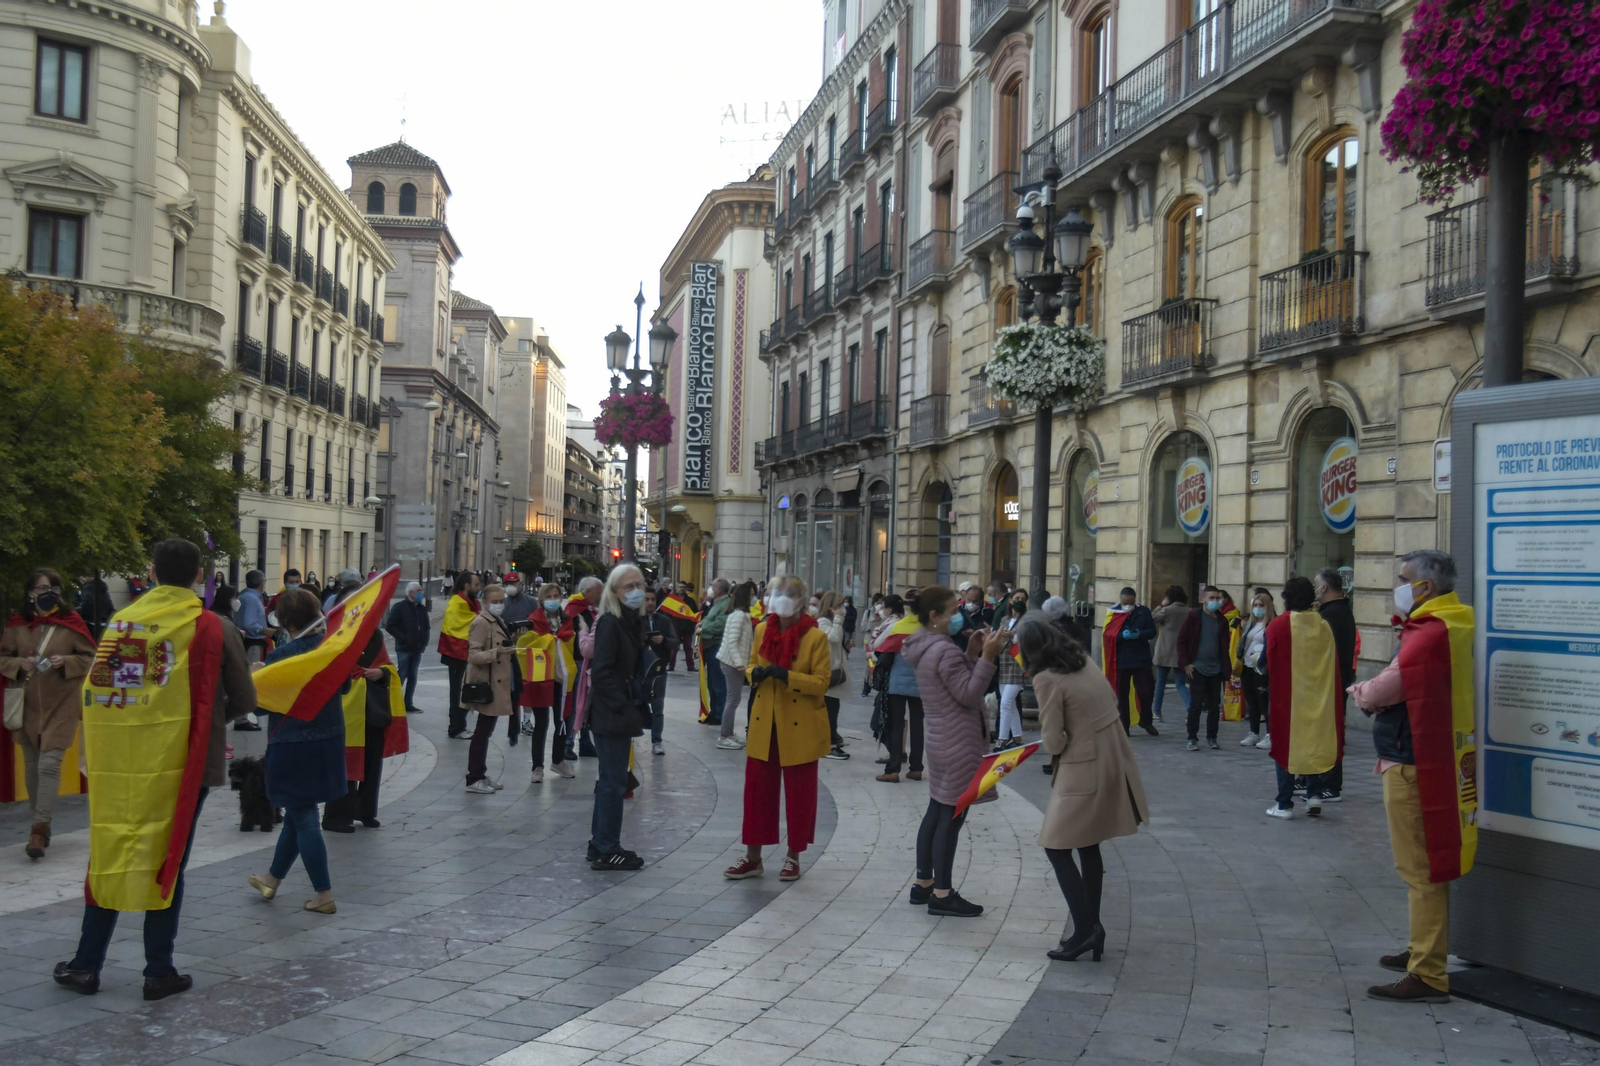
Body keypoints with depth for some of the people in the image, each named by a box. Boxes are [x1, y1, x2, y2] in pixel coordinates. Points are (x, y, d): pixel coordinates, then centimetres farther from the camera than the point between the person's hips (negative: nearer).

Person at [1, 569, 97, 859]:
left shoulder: (71, 622, -5)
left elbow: (89, 657, 0)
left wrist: (65, 661, -17)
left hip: (61, 705, -4)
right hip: (27, 705, 4)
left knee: (49, 764, -13)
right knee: (31, 767, 11)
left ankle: (40, 828, -11)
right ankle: (39, 826, 25)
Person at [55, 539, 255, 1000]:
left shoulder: (121, 621, 2)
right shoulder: (214, 629, -6)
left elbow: (94, 688, 4)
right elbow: (244, 700, -1)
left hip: (118, 762, 3)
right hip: (179, 761, -3)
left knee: (109, 856, 13)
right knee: (166, 862, 5)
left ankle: (86, 964, 18)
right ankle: (159, 971, 11)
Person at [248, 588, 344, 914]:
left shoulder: (280, 656, -17)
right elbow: (343, 687, 12)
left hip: (292, 745, -6)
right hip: (329, 741, 6)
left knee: (304, 819, 3)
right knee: (297, 813, 21)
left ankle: (324, 896, 6)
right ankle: (272, 878, 38)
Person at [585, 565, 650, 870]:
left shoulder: (633, 622, 12)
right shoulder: (610, 623, -15)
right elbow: (601, 672, -19)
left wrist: (639, 706, 10)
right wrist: (625, 707, -21)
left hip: (622, 715, 9)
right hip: (611, 715, -9)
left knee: (611, 780, 16)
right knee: (614, 781, -4)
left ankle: (600, 844, 25)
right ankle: (606, 850, 4)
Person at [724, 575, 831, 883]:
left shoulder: (815, 637, -11)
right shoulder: (763, 629, 4)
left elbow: (821, 682, -12)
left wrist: (787, 676, -25)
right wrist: (755, 674, -9)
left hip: (800, 728, -4)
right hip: (764, 725, 4)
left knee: (798, 794, 7)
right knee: (757, 789, 7)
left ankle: (793, 857, 21)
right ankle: (752, 856, 17)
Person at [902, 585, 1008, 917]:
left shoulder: (925, 647, 11)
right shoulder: (945, 650, -20)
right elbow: (969, 695, -21)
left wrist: (971, 654, 7)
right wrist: (986, 658, -23)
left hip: (942, 741, 10)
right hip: (959, 745, -10)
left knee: (936, 813, 15)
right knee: (951, 817, -5)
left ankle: (923, 883, 22)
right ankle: (942, 894, 0)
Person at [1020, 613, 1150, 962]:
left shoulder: (1047, 679, -18)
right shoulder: (1084, 661, 5)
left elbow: (1053, 742, -16)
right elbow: (1109, 705, 17)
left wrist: (1056, 740, 5)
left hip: (1085, 770, -8)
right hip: (1114, 760, 8)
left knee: (1056, 847, 2)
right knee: (1088, 846, 18)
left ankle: (1085, 930, 0)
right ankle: (1092, 928, 23)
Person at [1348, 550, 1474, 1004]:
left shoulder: (1429, 636, -21)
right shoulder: (1450, 629, 12)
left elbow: (1376, 694, -18)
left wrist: (1359, 690, 3)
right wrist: (1373, 694, -1)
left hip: (1413, 767, -10)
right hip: (1437, 763, 10)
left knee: (1421, 872, -6)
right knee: (1428, 866, 21)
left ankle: (1427, 976, -2)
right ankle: (1423, 950, 35)